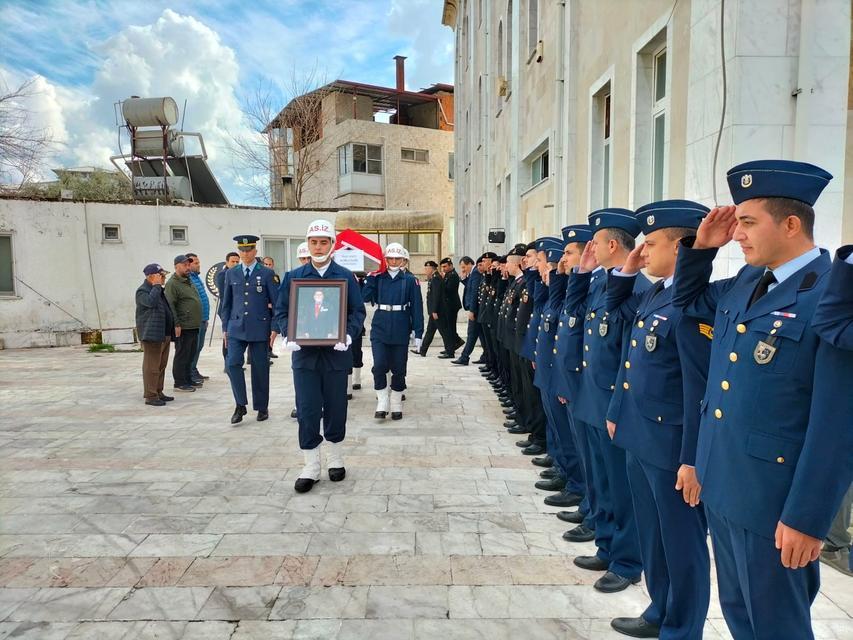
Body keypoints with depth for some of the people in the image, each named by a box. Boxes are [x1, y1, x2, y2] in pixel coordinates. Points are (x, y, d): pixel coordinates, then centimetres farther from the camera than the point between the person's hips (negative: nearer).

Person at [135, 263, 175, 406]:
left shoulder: (160, 290, 19)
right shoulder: (142, 291, -8)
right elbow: (151, 302, -29)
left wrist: (173, 328, 19)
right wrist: (156, 285, -18)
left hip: (164, 334, 9)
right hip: (152, 334, -9)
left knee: (161, 366, 13)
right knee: (152, 366, -6)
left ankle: (158, 392, 22)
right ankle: (150, 395, -2)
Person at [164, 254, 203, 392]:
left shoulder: (189, 282, 18)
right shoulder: (172, 283, -10)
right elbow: (170, 306, -17)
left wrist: (198, 322, 21)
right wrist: (176, 324, -20)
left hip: (194, 326, 9)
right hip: (183, 327, -9)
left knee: (191, 354, 15)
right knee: (182, 355, -2)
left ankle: (188, 380, 24)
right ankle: (179, 383, 5)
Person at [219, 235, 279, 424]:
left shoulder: (266, 273, -1)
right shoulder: (231, 273, 8)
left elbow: (276, 302, -1)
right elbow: (226, 302, 12)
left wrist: (274, 328, -6)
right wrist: (225, 327, 8)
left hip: (260, 328, -2)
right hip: (236, 328, 2)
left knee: (260, 368, 4)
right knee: (233, 364, -11)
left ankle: (262, 407, 19)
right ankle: (240, 405, 3)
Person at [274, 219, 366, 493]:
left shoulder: (346, 277, 4)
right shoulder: (293, 277, 7)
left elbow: (358, 312, 3)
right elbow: (281, 311, 7)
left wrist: (348, 334, -15)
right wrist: (289, 335, -11)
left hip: (336, 353, 0)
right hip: (305, 353, 1)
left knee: (336, 409, 9)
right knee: (307, 411, 1)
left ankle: (335, 461, 27)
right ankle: (311, 468, 13)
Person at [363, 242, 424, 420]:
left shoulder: (410, 280, 0)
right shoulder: (378, 278, 6)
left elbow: (416, 308, -1)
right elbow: (366, 297, -6)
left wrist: (418, 333, -5)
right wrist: (370, 277, -10)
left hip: (400, 331, -1)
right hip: (380, 329, 1)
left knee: (398, 369, 7)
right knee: (379, 366, -9)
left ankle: (396, 405, 21)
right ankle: (382, 404, 5)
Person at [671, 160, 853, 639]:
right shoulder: (747, 282, 6)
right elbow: (687, 301, 25)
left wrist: (806, 518, -18)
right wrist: (701, 247, 6)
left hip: (773, 497, -7)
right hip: (723, 484, 8)